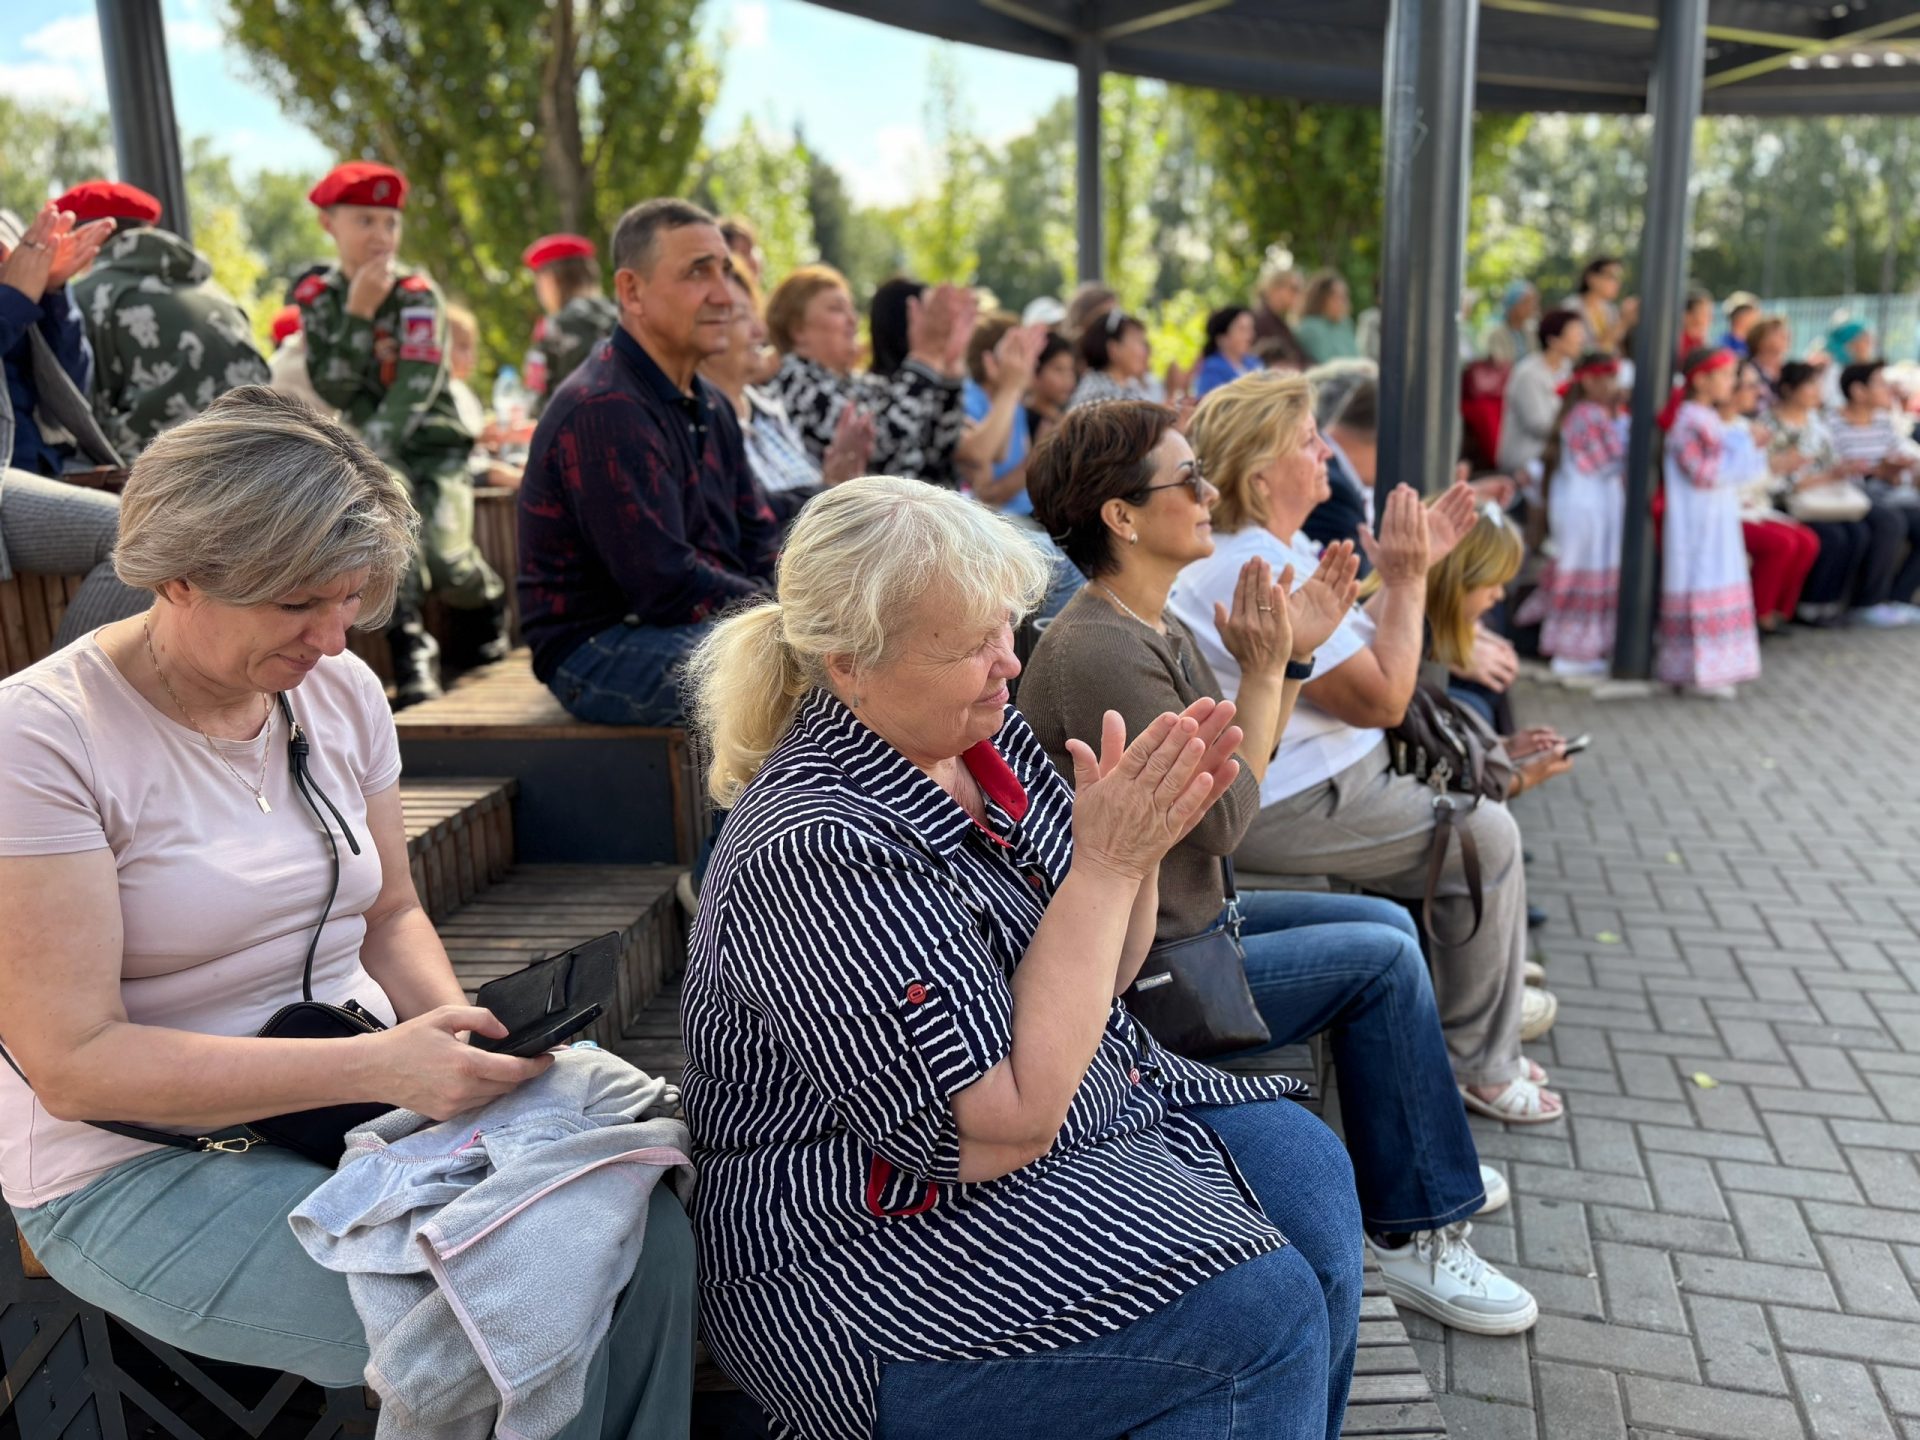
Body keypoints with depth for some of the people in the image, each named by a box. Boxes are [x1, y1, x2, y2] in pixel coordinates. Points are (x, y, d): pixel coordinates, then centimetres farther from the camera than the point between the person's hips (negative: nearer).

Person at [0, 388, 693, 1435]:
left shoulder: (340, 690, 1)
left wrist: (449, 1031, -10)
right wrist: (376, 1065, -28)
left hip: (361, 1093, 6)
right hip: (145, 1169, -5)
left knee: (652, 1227, -16)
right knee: (526, 1314, -25)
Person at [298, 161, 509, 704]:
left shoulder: (417, 295, -5)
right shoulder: (316, 298, 4)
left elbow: (416, 388, -17)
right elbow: (334, 389, -7)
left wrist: (372, 445, -30)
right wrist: (358, 313, -15)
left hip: (431, 442, -1)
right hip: (371, 453, 2)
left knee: (447, 560, -22)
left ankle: (488, 605, 16)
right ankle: (410, 648, -28)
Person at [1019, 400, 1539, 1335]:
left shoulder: (1159, 629, 7)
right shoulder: (1097, 651, -25)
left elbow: (1242, 774, 9)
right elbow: (1222, 819, -22)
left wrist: (1292, 657, 0)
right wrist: (1261, 669, -16)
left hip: (1190, 920, 10)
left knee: (1388, 924, 15)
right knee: (1382, 960, -9)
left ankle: (1419, 1159, 33)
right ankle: (1410, 1237, 7)